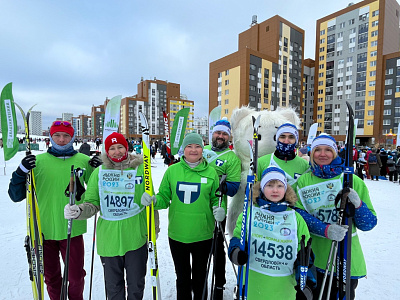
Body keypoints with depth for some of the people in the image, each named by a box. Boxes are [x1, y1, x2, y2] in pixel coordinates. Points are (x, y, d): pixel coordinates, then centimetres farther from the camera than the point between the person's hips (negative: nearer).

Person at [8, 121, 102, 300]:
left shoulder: (83, 161, -1)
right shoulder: (38, 161, -2)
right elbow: (16, 196, 0)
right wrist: (21, 172, -16)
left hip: (72, 230, 0)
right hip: (44, 230, 1)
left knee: (76, 276, 13)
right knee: (51, 276, 18)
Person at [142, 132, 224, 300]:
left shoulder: (210, 172, -4)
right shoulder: (172, 170, -4)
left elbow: (216, 198, 4)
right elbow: (164, 198, 2)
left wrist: (220, 209, -17)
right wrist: (153, 201, -18)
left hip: (202, 235, 0)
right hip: (177, 234, 1)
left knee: (199, 276, 20)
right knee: (182, 277, 20)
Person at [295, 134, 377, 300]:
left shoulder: (352, 180, -3)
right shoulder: (304, 180, -1)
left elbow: (368, 224, -4)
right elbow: (298, 213, -10)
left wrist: (358, 204, -23)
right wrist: (325, 229, -24)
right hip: (313, 258, 1)